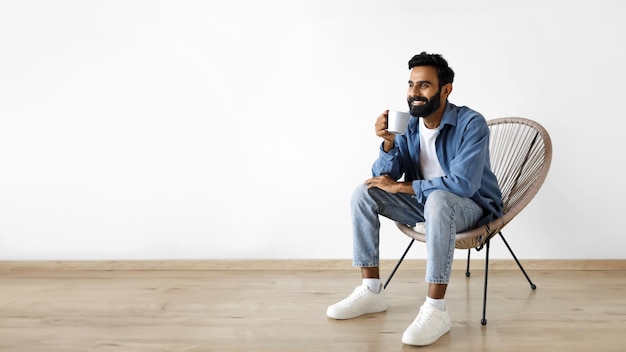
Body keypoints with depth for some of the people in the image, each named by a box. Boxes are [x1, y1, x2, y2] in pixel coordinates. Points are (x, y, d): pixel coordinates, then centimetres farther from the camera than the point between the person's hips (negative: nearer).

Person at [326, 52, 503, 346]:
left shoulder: (471, 123, -21)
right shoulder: (408, 124, -4)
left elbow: (463, 184, -31)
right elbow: (383, 178, -7)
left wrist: (401, 187, -24)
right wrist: (388, 143, -28)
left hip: (471, 207, -6)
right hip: (425, 204, 6)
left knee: (438, 199, -39)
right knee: (363, 193, -10)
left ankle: (435, 310, -35)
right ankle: (371, 291, -8)